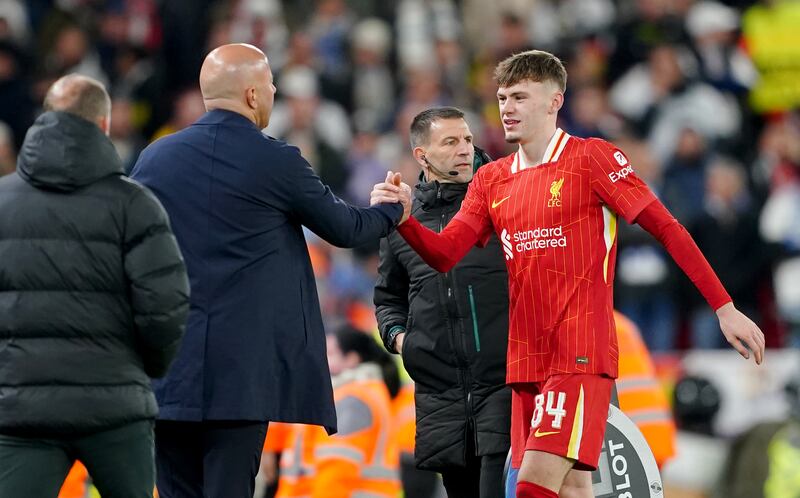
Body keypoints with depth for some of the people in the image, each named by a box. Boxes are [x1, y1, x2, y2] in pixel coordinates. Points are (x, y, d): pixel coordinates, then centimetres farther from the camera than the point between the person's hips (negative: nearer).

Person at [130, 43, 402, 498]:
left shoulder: (155, 159, 6)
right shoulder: (277, 162, -5)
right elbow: (344, 229, 8)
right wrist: (391, 209, 29)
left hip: (166, 374, 4)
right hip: (241, 374, -4)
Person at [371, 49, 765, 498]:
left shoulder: (593, 158, -4)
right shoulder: (492, 180, 13)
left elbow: (666, 228, -4)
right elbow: (443, 255, 7)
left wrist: (724, 307, -7)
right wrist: (404, 217, -14)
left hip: (582, 355, -6)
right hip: (526, 357, 6)